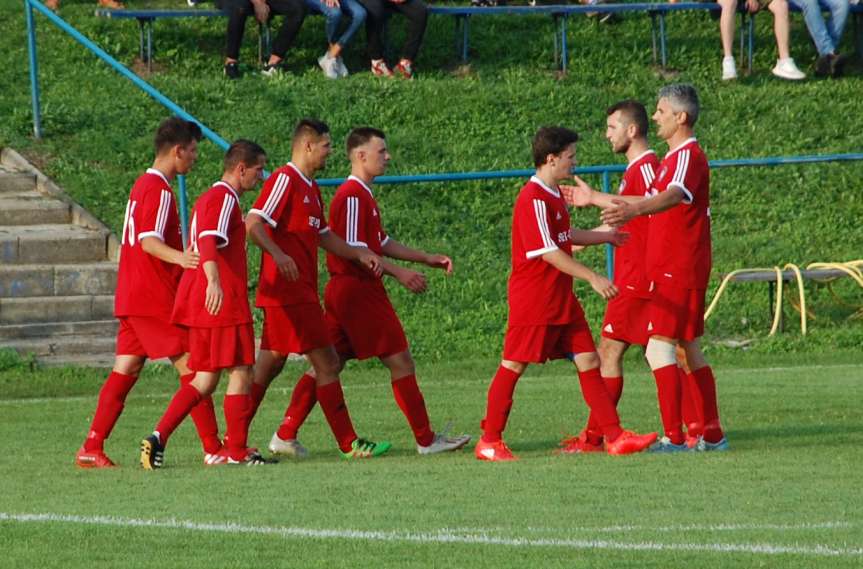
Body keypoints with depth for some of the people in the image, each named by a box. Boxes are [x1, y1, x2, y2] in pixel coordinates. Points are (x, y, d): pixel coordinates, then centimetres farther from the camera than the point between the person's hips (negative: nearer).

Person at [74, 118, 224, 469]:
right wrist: (179, 258, -42)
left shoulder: (143, 185, 18)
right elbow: (149, 241, -25)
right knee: (191, 367, -6)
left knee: (125, 371, 8)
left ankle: (91, 449, 4)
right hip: (155, 299, -10)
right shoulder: (159, 189, -13)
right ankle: (213, 449, -6)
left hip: (132, 299, 10)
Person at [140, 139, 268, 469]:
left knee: (204, 379, 10)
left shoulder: (208, 198, 21)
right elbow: (209, 241, -27)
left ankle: (158, 438, -1)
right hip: (224, 303, -10)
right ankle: (236, 451, 1)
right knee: (240, 371, -2)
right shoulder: (225, 199, -10)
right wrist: (214, 282, -42)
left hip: (199, 304, 10)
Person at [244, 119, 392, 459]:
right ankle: (349, 444, -4)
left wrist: (360, 254, 16)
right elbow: (253, 224, -20)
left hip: (300, 294, 10)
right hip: (291, 294, -10)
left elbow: (324, 237, 28)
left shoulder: (310, 187, 19)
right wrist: (278, 254, -33)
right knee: (327, 364, -7)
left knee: (268, 367, 9)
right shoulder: (285, 180, -11)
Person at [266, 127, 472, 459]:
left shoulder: (363, 195, 18)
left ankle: (285, 436, 7)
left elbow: (380, 243, 24)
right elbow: (353, 250, -20)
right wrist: (398, 273, -19)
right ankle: (426, 440, 1)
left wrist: (426, 259, 21)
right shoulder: (353, 195, -14)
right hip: (358, 290, -10)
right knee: (400, 362, -4)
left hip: (342, 292, 10)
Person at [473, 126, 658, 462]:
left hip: (562, 300, 9)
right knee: (514, 365, -1)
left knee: (589, 363, 4)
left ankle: (615, 437, 3)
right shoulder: (533, 200, -18)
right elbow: (548, 252, -24)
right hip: (533, 301, -9)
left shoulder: (554, 195, 14)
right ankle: (489, 442, 7)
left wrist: (607, 237, 37)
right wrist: (592, 278, -26)